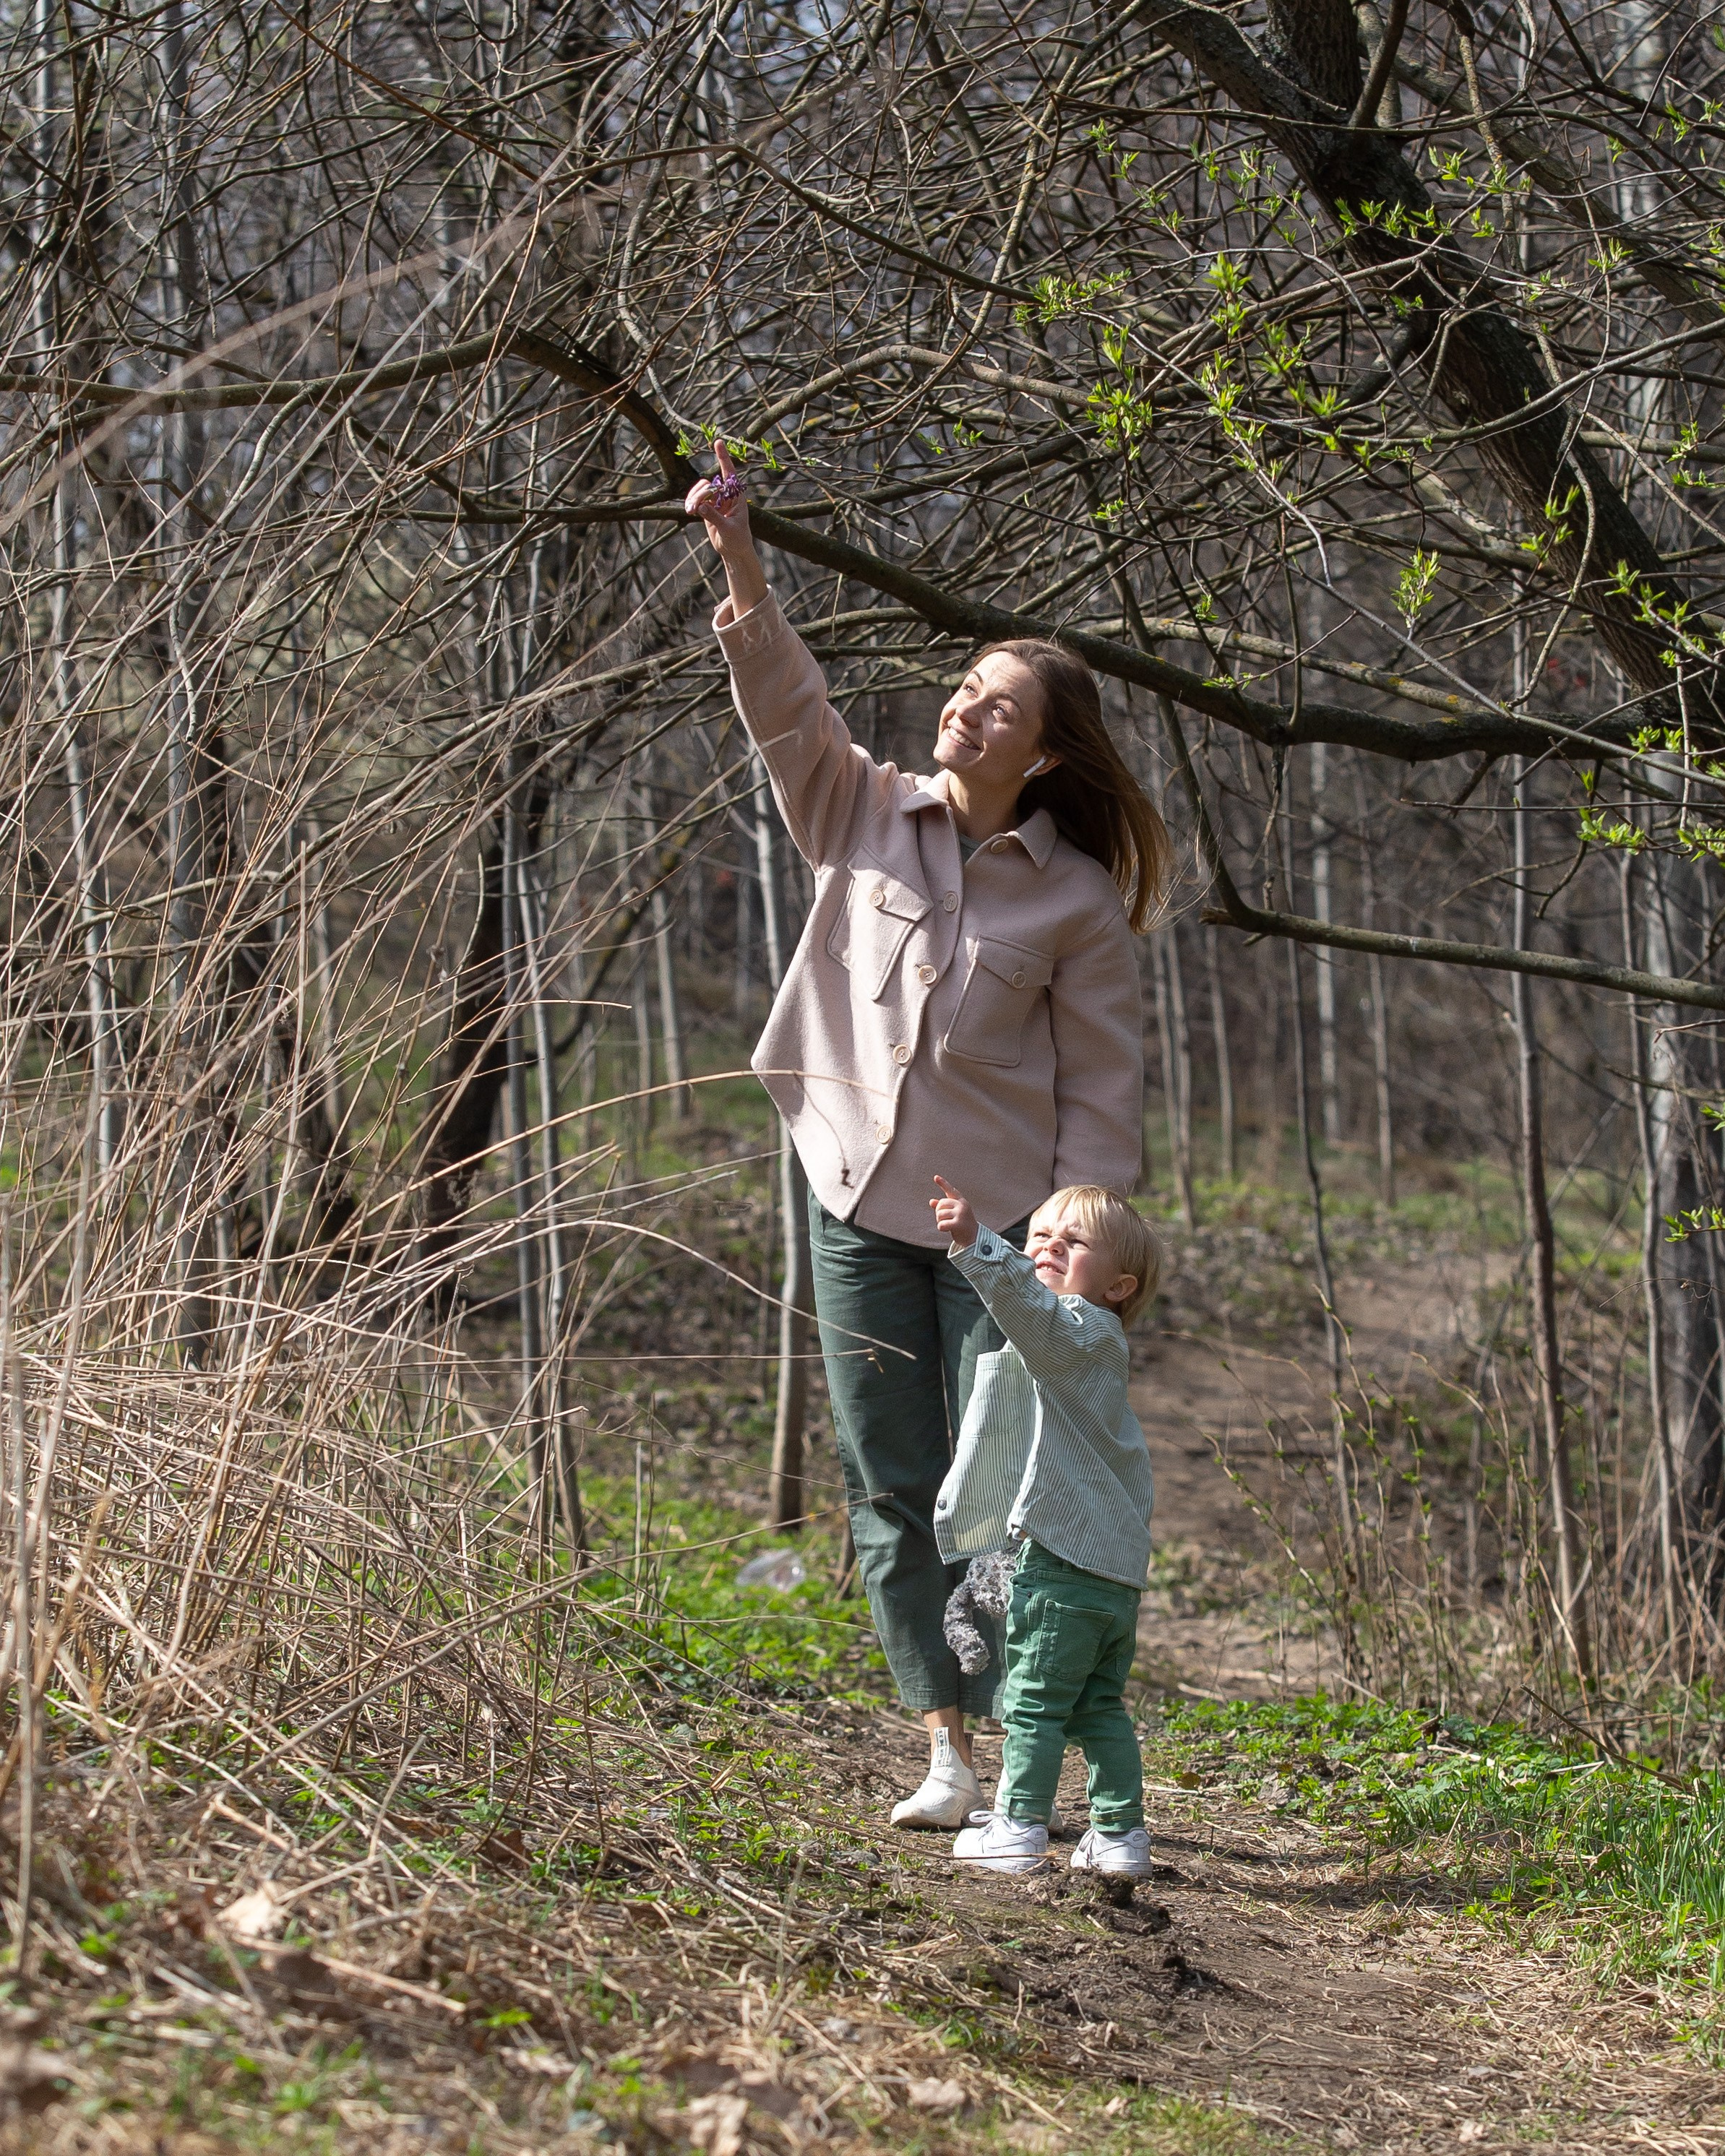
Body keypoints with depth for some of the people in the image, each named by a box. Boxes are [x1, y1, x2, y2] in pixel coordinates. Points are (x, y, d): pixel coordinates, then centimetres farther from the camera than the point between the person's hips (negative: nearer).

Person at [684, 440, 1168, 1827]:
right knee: (892, 1493, 7)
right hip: (859, 1204, 4)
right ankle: (946, 1752, 16)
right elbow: (790, 713, -11)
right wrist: (743, 572, -26)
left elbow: (1103, 1086, -2)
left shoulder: (1077, 896, -4)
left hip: (1001, 1218, -3)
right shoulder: (865, 818, 4)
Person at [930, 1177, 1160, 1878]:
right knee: (1100, 1706, 14)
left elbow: (1029, 1305, -31)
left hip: (1063, 1557, -10)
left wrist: (975, 1244, -43)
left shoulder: (1078, 1331, -11)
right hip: (1116, 1563, 10)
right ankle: (1120, 1834, 14)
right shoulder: (1097, 1347, 21)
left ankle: (1019, 1829, 3)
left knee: (1032, 1700, -1)